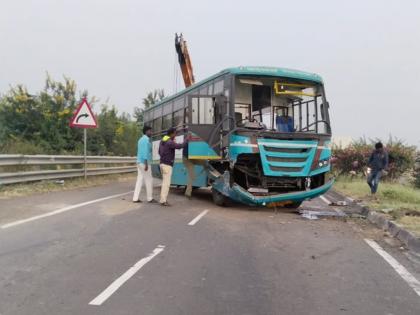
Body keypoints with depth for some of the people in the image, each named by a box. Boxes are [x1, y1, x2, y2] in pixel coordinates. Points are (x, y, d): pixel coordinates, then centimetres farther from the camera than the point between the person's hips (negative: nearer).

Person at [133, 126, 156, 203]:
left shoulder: (141, 139, 19)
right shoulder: (146, 139, -12)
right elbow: (145, 151, -21)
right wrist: (146, 164, -24)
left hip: (139, 162, 9)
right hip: (144, 162, -9)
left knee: (140, 180, 7)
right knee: (149, 180, -1)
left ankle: (135, 198, 4)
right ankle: (150, 198, 6)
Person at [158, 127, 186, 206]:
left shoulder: (162, 141, 12)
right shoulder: (170, 142, -17)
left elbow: (159, 152, 22)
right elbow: (180, 146, -27)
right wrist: (186, 139, -13)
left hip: (163, 164, 10)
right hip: (167, 165, -10)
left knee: (165, 182, 14)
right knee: (166, 183, -6)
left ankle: (163, 199, 16)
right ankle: (163, 201, -5)